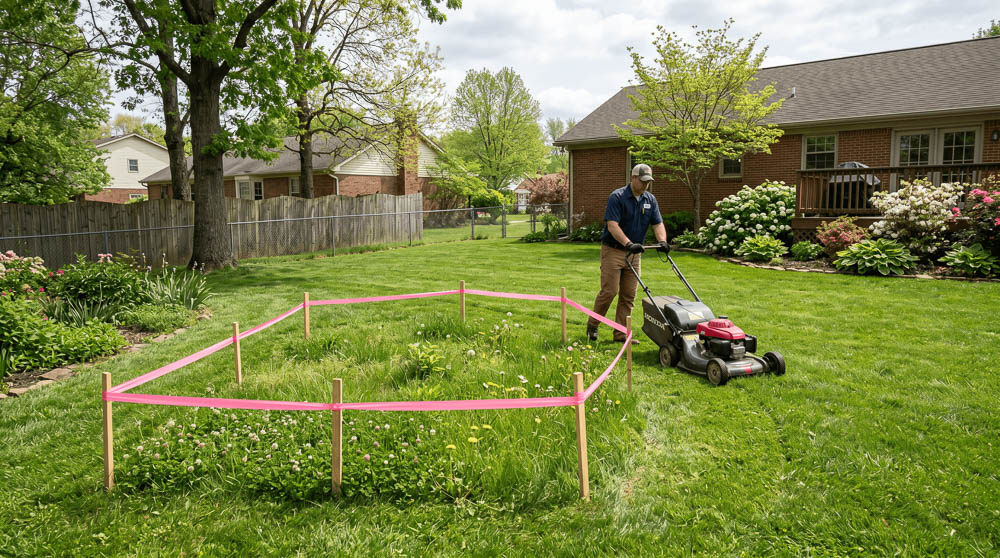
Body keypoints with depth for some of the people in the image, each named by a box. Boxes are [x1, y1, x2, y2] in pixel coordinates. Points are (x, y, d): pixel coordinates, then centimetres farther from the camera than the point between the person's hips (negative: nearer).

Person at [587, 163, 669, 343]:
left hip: (634, 254, 6)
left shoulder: (650, 200, 7)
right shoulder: (617, 197, -13)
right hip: (613, 250, -6)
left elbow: (658, 224, 4)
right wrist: (628, 243, -33)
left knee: (629, 295, 4)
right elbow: (612, 225, -21)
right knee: (609, 291, -7)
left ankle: (621, 334, 10)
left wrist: (662, 241, -16)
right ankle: (592, 324, 12)